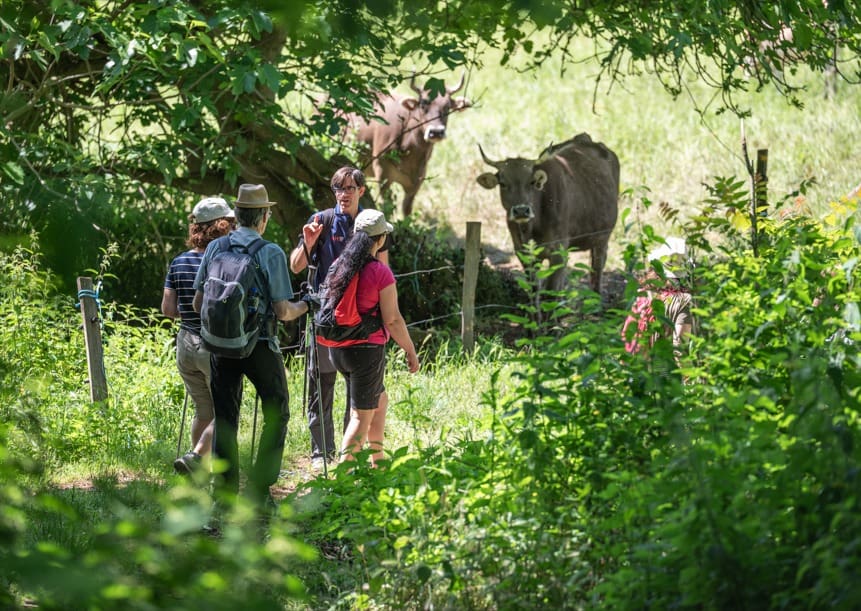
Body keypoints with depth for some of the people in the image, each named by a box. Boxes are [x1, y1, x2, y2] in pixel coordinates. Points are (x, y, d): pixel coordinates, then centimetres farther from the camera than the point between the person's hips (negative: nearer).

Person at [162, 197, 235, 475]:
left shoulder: (178, 263, 3)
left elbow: (167, 309, 4)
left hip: (186, 345, 6)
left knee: (203, 411, 18)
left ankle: (200, 472, 18)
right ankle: (194, 457, -13)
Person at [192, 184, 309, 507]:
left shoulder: (214, 249, 2)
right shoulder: (271, 253, -10)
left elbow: (198, 302, 5)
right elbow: (282, 311, -12)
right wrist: (304, 306, 8)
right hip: (260, 346, -4)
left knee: (224, 419, 10)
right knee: (276, 417, 10)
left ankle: (225, 491, 8)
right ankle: (259, 489, 2)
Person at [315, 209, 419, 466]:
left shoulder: (339, 266, 3)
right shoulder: (380, 272, -16)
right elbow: (392, 319, -14)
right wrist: (411, 351, -4)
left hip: (338, 349, 7)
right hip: (367, 348, -7)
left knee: (380, 400, 26)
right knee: (361, 416, 0)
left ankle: (378, 462, 34)